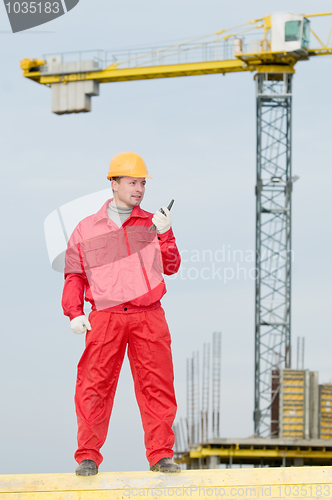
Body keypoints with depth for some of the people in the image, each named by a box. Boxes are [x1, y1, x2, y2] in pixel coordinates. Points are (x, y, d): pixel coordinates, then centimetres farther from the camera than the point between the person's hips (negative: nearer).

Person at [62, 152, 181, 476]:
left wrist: (164, 235, -6)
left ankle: (160, 455, 3)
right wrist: (74, 313, 1)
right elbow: (74, 275, 13)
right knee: (94, 387, -7)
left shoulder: (152, 224, 16)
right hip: (105, 317, -1)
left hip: (149, 316, 1)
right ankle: (88, 457, 0)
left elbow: (170, 267, 8)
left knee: (157, 386, -3)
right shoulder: (86, 229, 14)